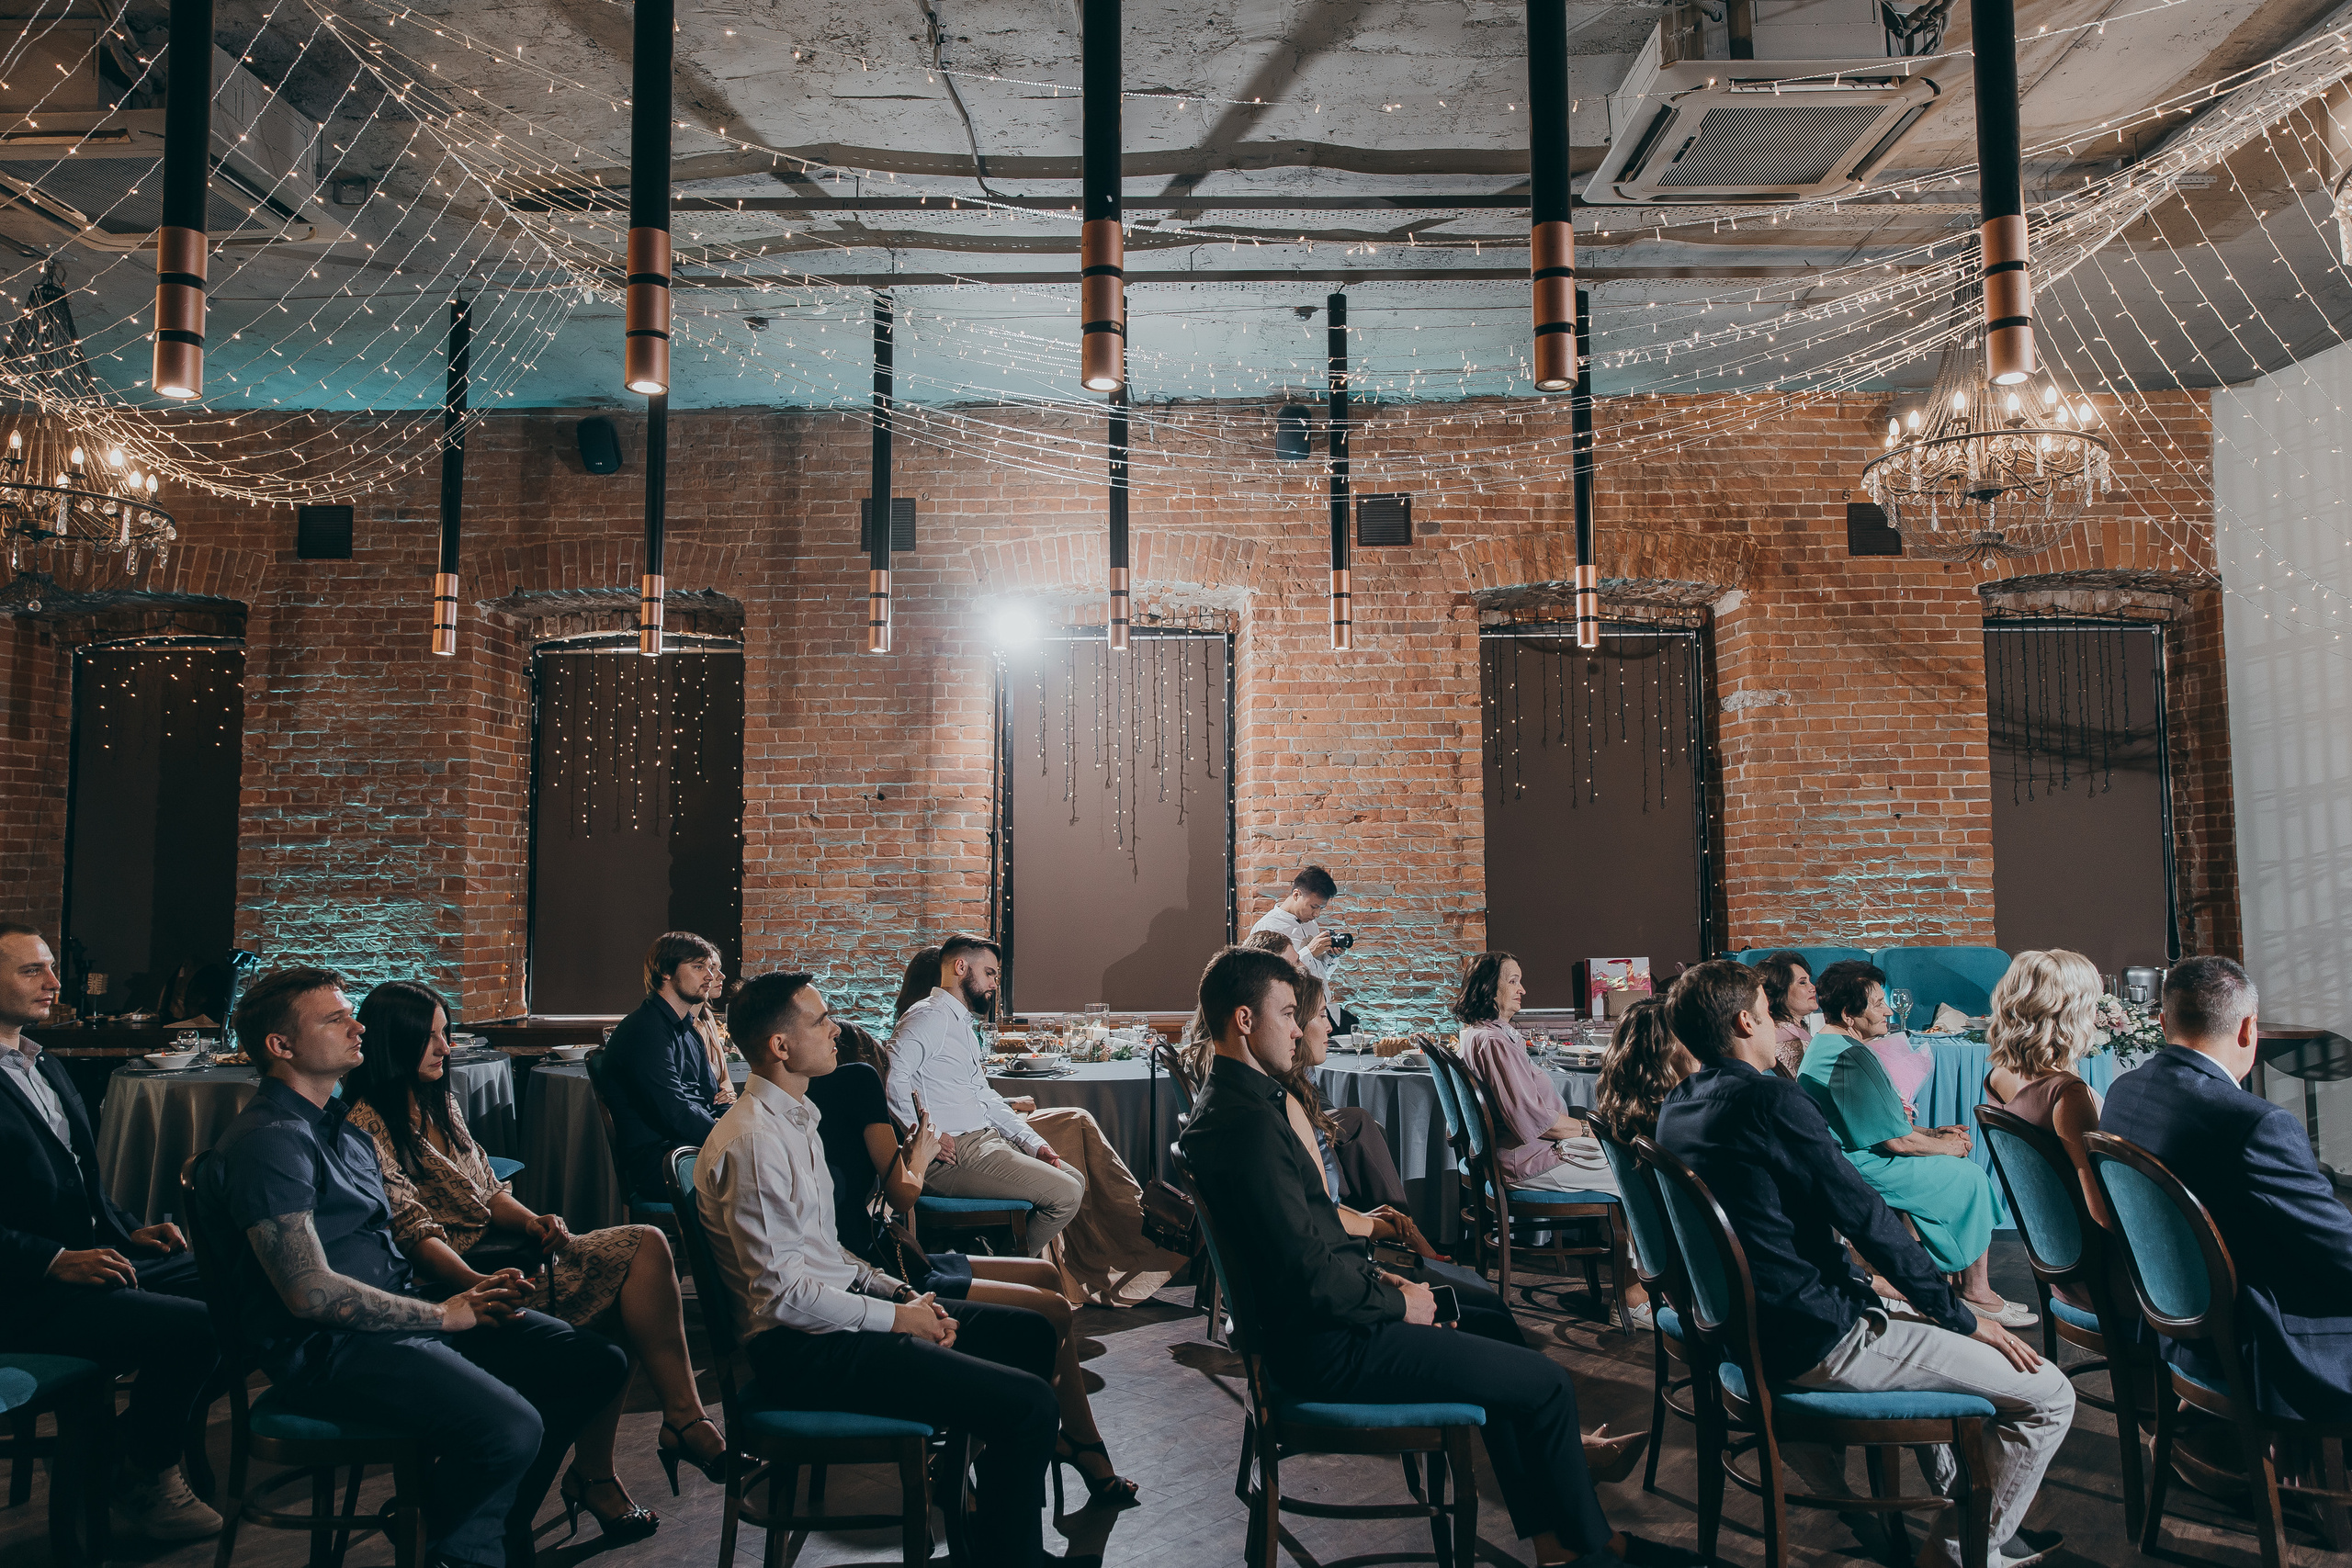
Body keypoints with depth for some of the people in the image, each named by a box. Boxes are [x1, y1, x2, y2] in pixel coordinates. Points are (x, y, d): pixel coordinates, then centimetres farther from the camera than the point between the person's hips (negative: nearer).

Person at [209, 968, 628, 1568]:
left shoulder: (341, 1122, 19)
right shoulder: (269, 1141, -14)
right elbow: (311, 1292, -21)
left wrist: (462, 1297, 1)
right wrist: (443, 1314, -13)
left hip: (400, 1310, 10)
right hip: (327, 1347, -9)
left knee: (597, 1363, 0)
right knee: (510, 1428, -30)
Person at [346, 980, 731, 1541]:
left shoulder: (441, 1105, 20)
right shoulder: (368, 1126, -8)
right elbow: (411, 1230, -18)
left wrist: (531, 1222, -3)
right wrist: (477, 1285, -32)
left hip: (498, 1253, 9)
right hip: (451, 1278, -9)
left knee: (644, 1245, -16)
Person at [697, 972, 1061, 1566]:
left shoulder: (795, 1118, 14)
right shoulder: (752, 1142, -19)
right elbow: (782, 1293, -22)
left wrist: (902, 1292, 6)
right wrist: (897, 1316, -13)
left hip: (841, 1307, 11)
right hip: (802, 1351, -11)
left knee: (1030, 1334, 14)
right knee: (1029, 1404, -19)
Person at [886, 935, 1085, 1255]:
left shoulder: (963, 1025, 24)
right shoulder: (930, 1016, -9)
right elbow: (892, 1074, -25)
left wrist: (1034, 1144, 13)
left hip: (985, 1139, 10)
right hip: (955, 1153, -10)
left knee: (1075, 1180, 10)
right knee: (1065, 1194, -15)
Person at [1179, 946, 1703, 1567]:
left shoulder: (1227, 1103, 9)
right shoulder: (1249, 1122, -26)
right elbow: (1310, 1276, -26)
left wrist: (1371, 1274, 8)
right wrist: (1399, 1304, -10)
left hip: (1313, 1321, 11)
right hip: (1327, 1347, -11)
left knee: (1490, 1325, 22)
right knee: (1548, 1383, -4)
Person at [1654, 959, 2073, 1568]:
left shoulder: (1676, 1106, 5)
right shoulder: (1769, 1099, -21)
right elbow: (1867, 1219, -17)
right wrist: (1963, 1318, -7)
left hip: (1739, 1329, 10)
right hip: (1813, 1343, -10)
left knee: (1933, 1330, 33)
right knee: (2049, 1394, 0)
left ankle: (1963, 1499, 37)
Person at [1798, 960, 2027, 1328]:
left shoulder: (1823, 1046, 9)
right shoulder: (1851, 1058, -25)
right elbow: (1898, 1140, -21)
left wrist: (1934, 1132, 12)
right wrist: (1947, 1146, -3)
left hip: (1849, 1155, 11)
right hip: (1863, 1170, -11)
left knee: (1962, 1169, 18)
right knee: (1970, 1177, 0)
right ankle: (1976, 1293, 11)